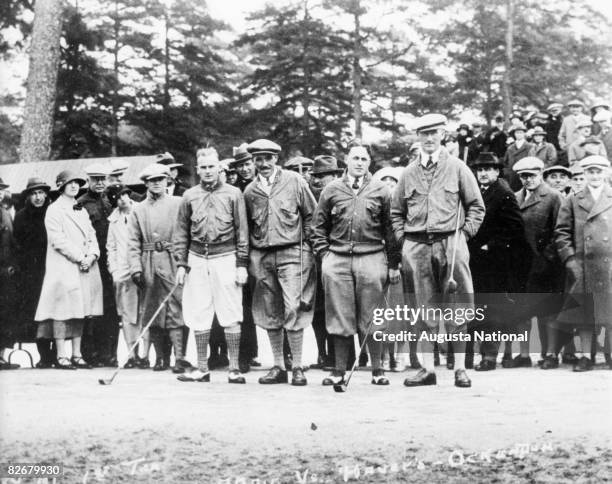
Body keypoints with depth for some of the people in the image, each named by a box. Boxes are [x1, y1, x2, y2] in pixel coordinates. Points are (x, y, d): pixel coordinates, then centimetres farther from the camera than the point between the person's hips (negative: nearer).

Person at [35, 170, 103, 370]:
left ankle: (77, 355, 9)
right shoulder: (54, 210, -2)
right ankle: (61, 356, -7)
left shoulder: (82, 211, 21)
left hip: (84, 269, 7)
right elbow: (58, 240, -12)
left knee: (80, 311, 6)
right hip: (63, 269, -7)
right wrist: (80, 257, -14)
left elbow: (91, 236, 15)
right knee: (63, 310, -9)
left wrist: (92, 255, -5)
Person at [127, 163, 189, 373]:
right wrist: (135, 267, -4)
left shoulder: (178, 203, 5)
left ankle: (179, 357, -14)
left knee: (174, 309, -10)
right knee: (151, 311, 5)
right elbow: (133, 243, 8)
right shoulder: (138, 210, 12)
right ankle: (161, 358, 13)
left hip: (172, 262, -3)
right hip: (148, 265, 3)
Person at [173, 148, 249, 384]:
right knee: (199, 317, 5)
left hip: (225, 258, -3)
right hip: (197, 259, 3)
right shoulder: (190, 196, 9)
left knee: (230, 316, -3)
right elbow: (181, 232, 12)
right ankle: (202, 368, 14)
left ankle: (234, 368, 3)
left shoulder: (233, 194, 2)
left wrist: (241, 264, -4)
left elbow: (242, 231, 1)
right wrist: (181, 263, 5)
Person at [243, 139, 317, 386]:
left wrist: (304, 242, 2)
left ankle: (297, 367, -4)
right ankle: (278, 367, 14)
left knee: (293, 309, -10)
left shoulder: (294, 181, 2)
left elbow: (311, 214, 6)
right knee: (269, 312, 5)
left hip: (291, 253, -3)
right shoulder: (250, 191, 8)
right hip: (263, 256, 3)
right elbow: (248, 228, 15)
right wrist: (251, 260, 8)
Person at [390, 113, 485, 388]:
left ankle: (460, 368, 4)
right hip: (416, 246, 2)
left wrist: (465, 233, -2)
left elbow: (476, 206, 8)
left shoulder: (457, 168, 7)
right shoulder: (409, 173, 13)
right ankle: (427, 369, 9)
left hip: (450, 244, -2)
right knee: (423, 311, 4)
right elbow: (396, 211, 19)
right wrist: (403, 238, 7)